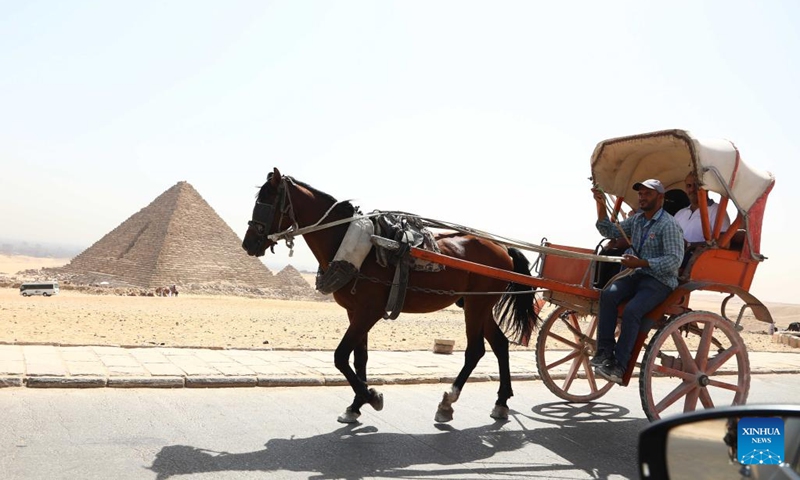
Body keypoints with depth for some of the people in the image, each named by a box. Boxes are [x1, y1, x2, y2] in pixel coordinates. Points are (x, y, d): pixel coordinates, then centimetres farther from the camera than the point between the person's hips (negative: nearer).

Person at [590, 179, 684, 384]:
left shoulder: (669, 225, -9)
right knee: (608, 294, -22)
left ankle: (619, 366, -23)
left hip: (660, 281, -6)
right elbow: (610, 232, 16)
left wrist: (641, 263, -26)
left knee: (631, 311, -29)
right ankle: (604, 351, -22)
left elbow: (674, 260, -17)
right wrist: (601, 206, 3)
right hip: (638, 275, 7)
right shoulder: (637, 219, 15)